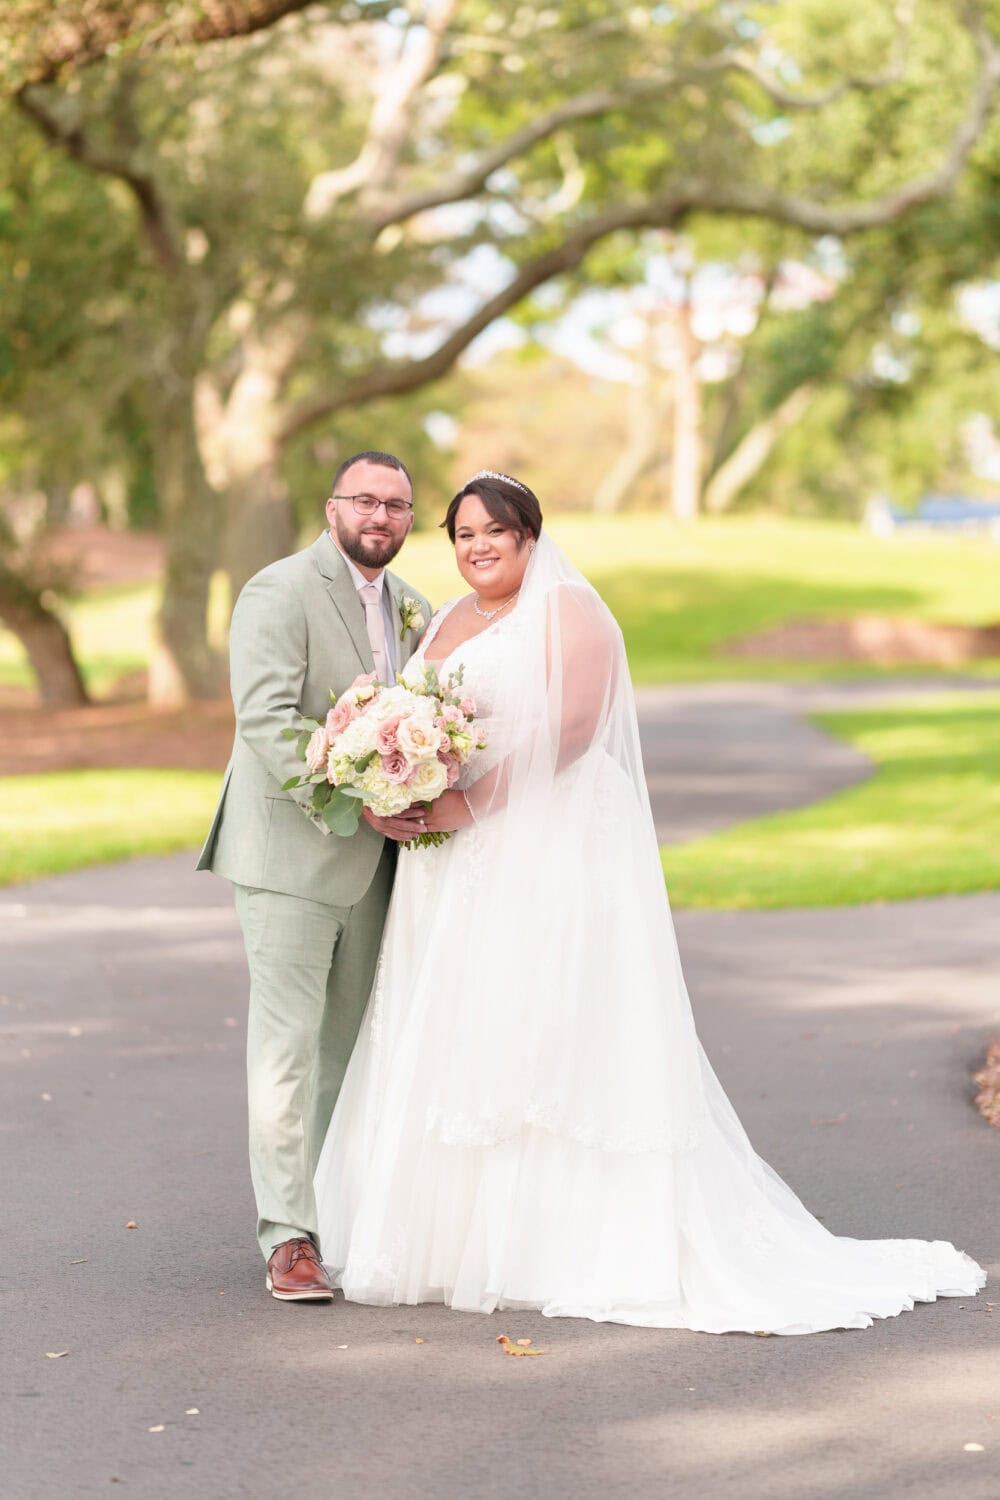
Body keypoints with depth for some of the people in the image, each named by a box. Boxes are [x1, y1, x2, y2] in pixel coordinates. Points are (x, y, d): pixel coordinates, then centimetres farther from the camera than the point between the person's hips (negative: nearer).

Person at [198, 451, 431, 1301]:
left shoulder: (412, 609, 14)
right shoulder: (280, 593, -9)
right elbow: (266, 721, -19)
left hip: (374, 857, 7)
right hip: (291, 850, -7)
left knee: (351, 1042, 11)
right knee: (288, 1042, -7)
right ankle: (289, 1237, -5)